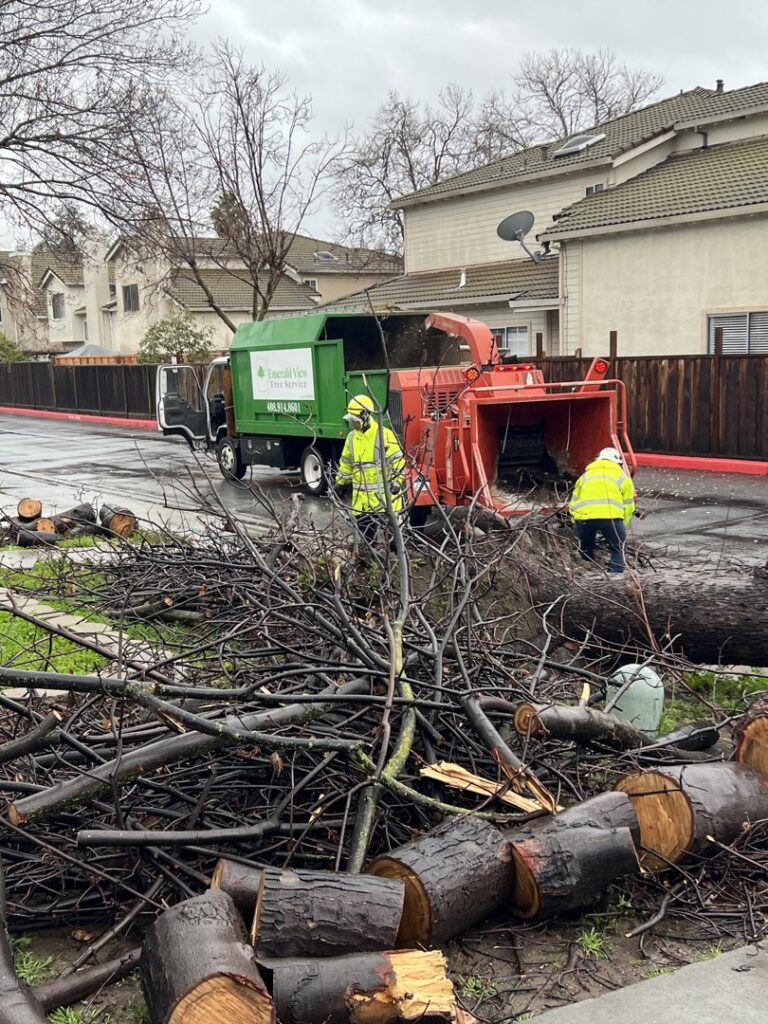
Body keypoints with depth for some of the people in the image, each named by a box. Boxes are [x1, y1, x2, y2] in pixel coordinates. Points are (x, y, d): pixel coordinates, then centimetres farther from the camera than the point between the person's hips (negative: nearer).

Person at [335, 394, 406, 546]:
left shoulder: (384, 434, -9)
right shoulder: (352, 437, 12)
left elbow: (397, 459, -9)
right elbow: (346, 463, 22)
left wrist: (397, 480, -16)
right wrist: (339, 482, 20)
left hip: (382, 491, -6)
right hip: (361, 494, 6)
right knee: (362, 527, 9)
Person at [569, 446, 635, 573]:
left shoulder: (585, 476, 30)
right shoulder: (623, 477, 23)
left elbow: (573, 504, 27)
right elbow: (628, 507, 17)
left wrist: (577, 524, 34)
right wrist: (620, 528, 25)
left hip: (584, 516, 2)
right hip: (611, 516, -2)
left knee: (585, 549, 24)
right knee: (617, 550, 16)